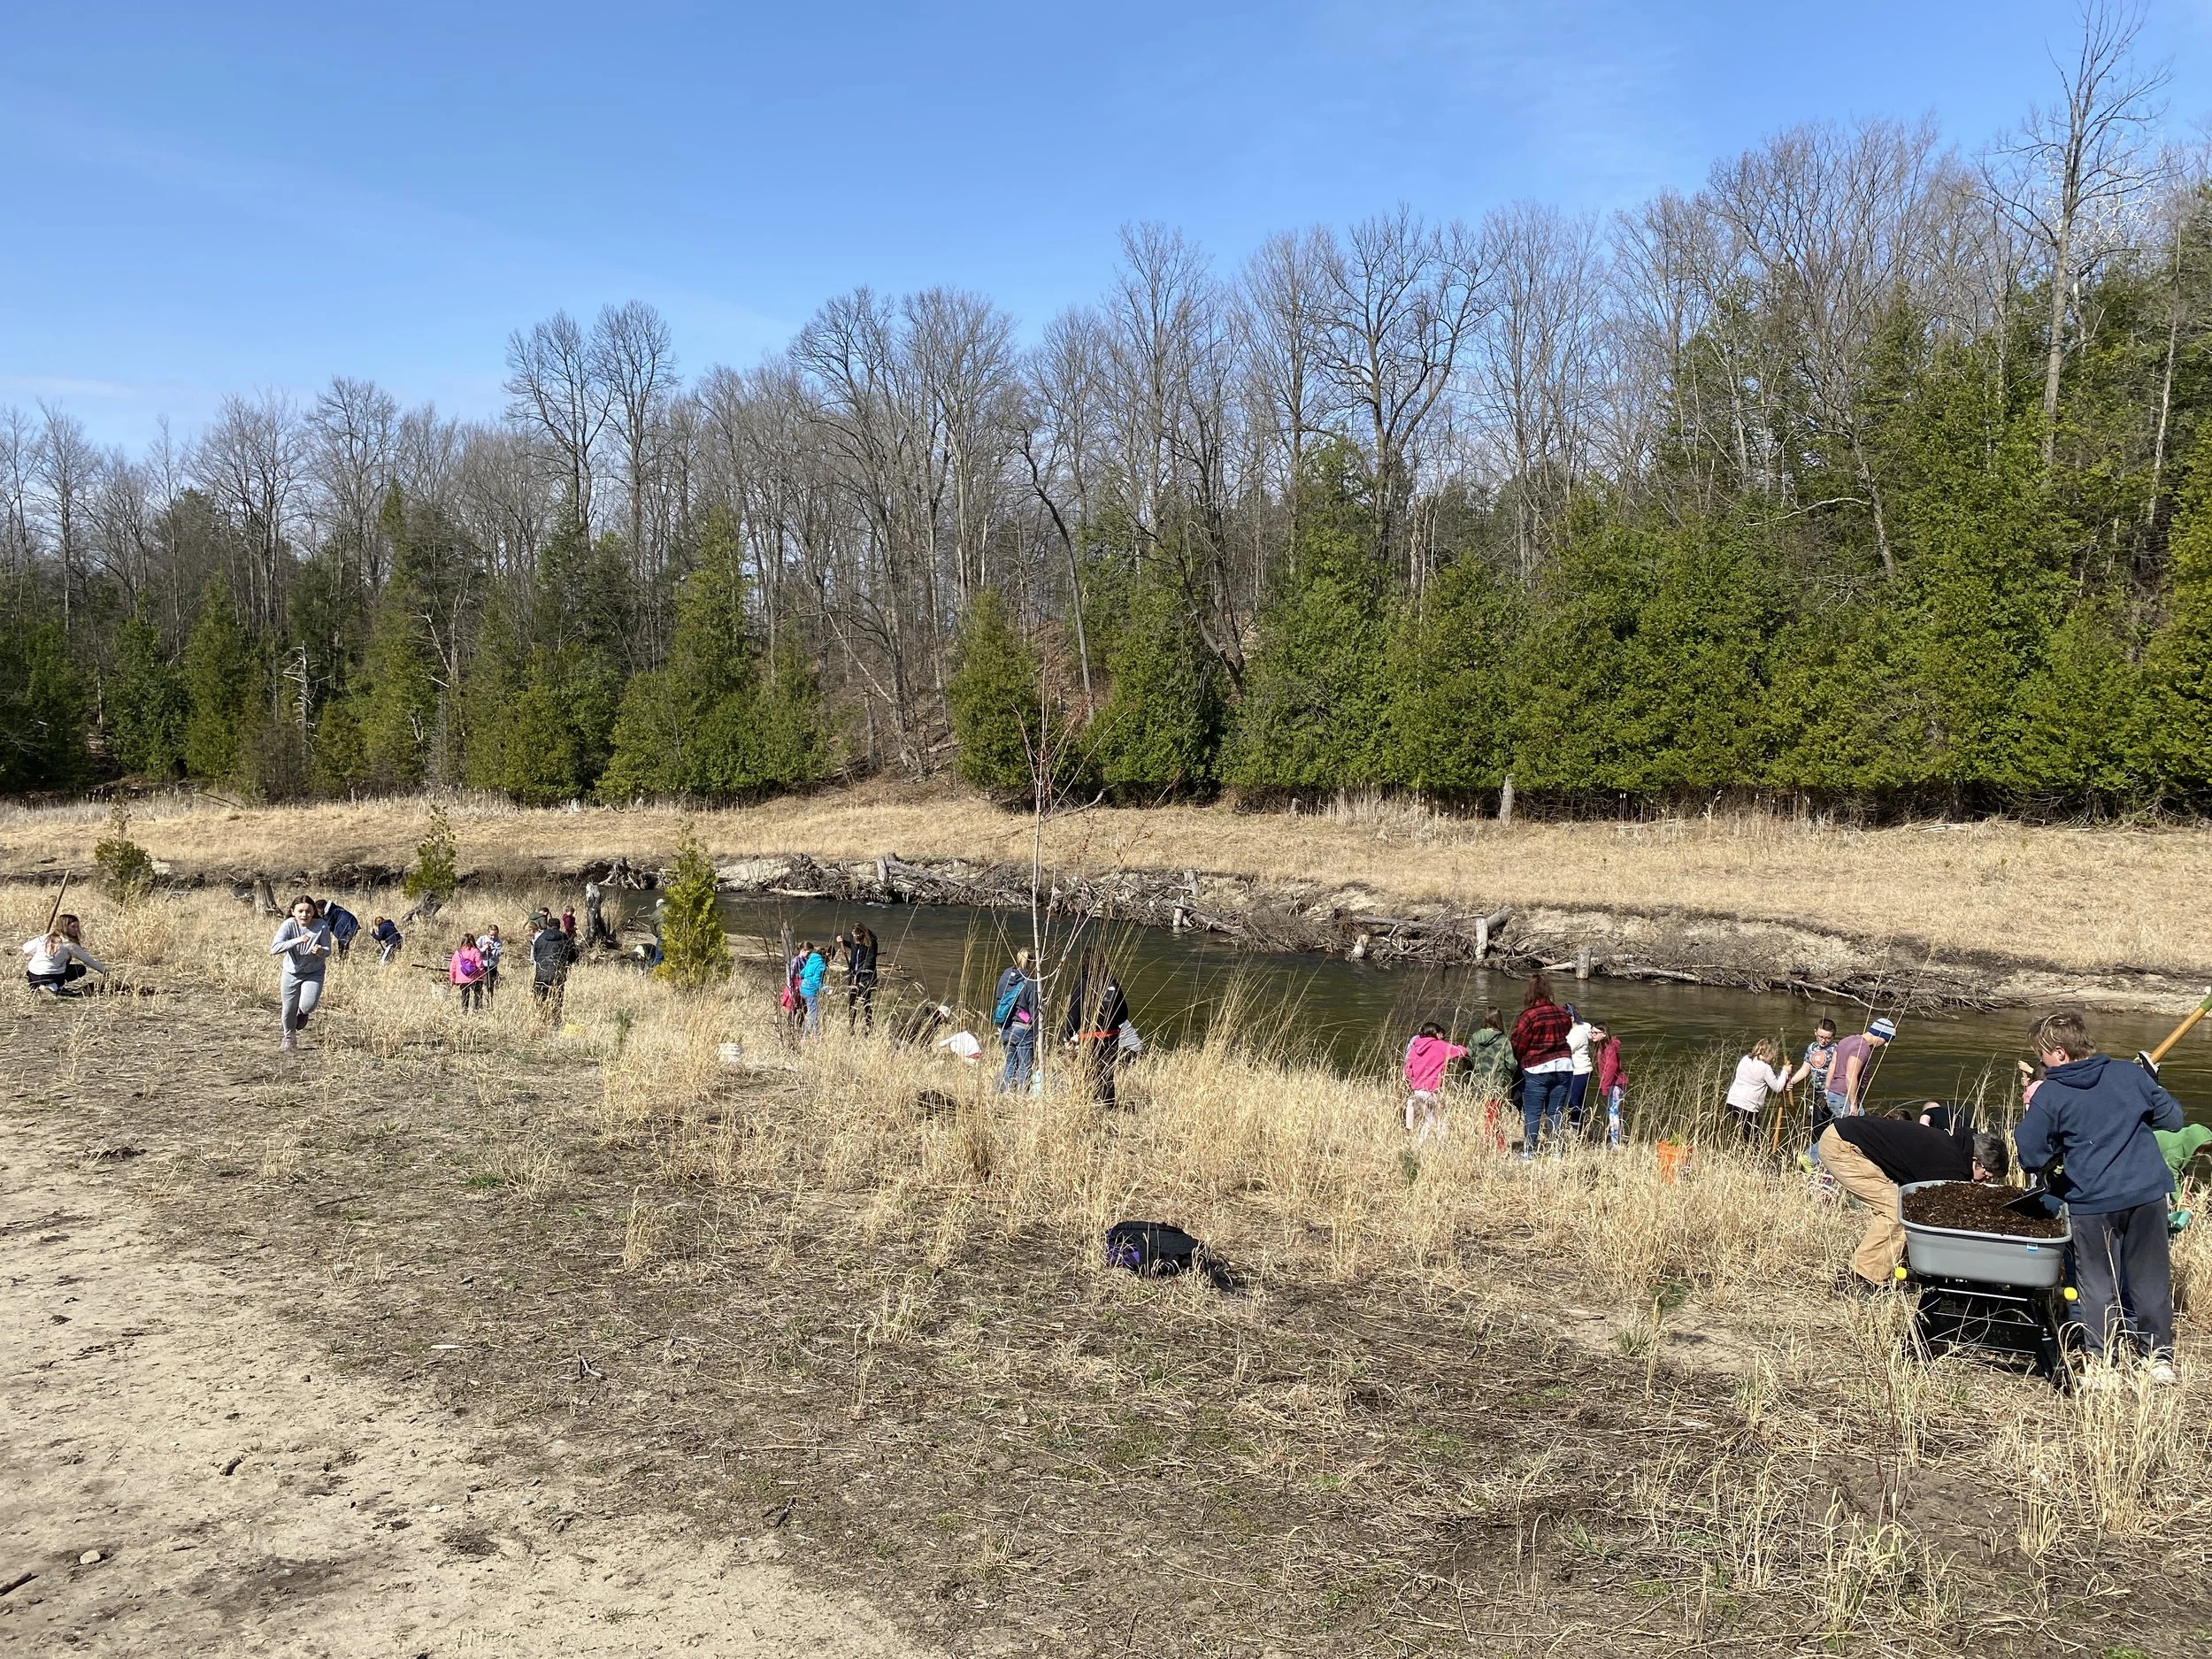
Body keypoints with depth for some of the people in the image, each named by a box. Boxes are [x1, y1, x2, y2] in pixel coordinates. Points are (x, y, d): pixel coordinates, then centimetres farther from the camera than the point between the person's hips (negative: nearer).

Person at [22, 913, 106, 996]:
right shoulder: (69, 945, -8)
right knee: (81, 969, 14)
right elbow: (88, 960, -2)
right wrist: (105, 970, 7)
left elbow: (26, 949, 14)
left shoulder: (44, 937, 6)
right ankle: (55, 986, -7)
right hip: (52, 977, -6)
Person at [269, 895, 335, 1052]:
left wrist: (320, 951, -35)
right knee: (289, 1009, 10)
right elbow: (274, 948, -30)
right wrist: (297, 940, -41)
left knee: (307, 1005, -18)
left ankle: (302, 1013, 22)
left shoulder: (322, 926, -20)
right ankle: (289, 1037, 39)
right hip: (292, 972, 1)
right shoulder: (288, 925, -21)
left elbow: (328, 951, -12)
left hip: (314, 973, -1)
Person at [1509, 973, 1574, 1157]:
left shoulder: (1529, 1015, -12)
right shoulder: (1562, 1013, 3)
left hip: (1537, 1070, -5)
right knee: (1555, 1113, 11)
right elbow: (1568, 1036, 12)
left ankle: (1528, 1152, 3)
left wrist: (1520, 1062, 10)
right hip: (1564, 1067, 5)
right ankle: (1556, 1151, 13)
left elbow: (1518, 1046, -8)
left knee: (1532, 1113, 2)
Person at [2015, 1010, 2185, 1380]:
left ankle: (2100, 1360, 12)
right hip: (2148, 1193, 3)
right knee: (2150, 1277, 16)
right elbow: (2173, 1117, 11)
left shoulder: (2049, 1095, -8)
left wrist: (2035, 1111, 5)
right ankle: (2160, 1356, 25)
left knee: (2098, 1282, 10)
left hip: (2093, 1202, -3)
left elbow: (2030, 1157, -7)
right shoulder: (2130, 1074, 2)